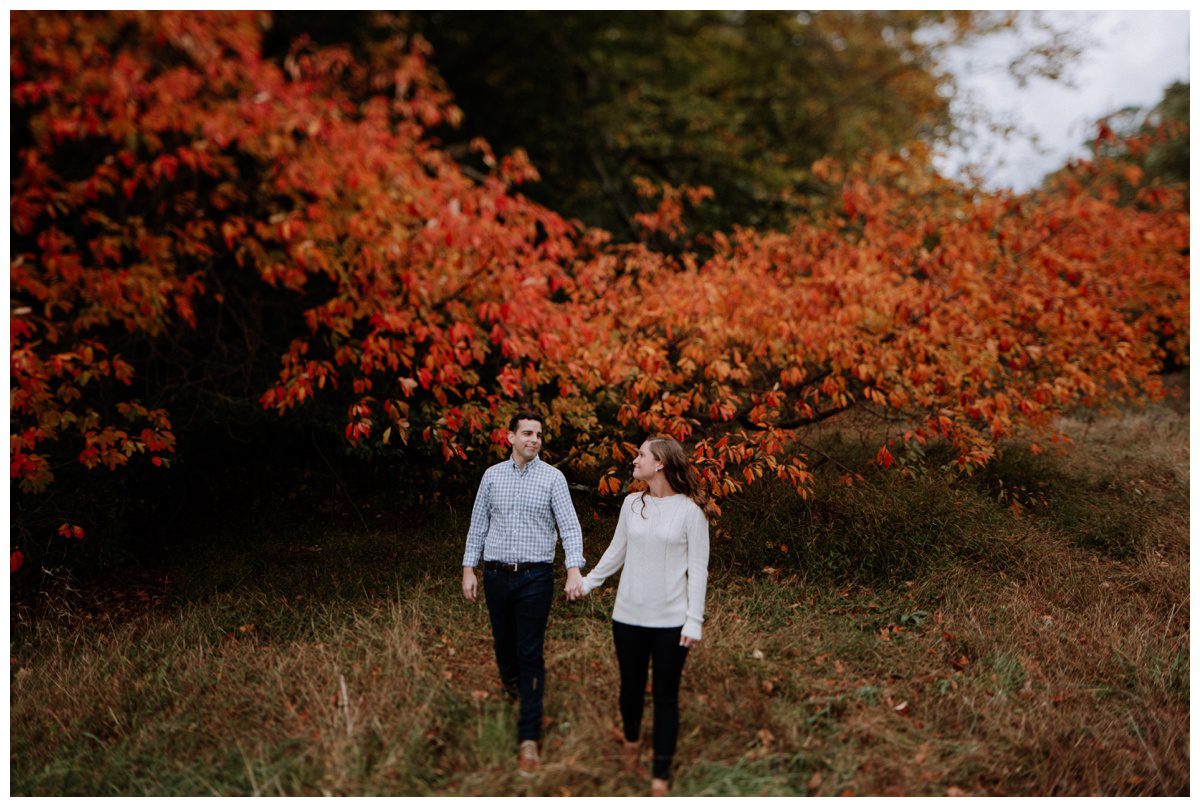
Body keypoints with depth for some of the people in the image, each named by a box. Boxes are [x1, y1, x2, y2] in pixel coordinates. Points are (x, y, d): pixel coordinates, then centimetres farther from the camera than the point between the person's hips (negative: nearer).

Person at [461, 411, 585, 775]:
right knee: (504, 645, 16)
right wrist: (468, 568, 6)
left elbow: (569, 525, -10)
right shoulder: (492, 475, 6)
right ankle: (515, 691, 47)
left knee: (531, 654, -4)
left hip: (535, 577, -3)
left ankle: (528, 739, 1)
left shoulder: (553, 477, -3)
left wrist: (574, 570, -24)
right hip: (496, 575, 3)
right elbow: (478, 524, 10)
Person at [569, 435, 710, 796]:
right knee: (631, 686, 16)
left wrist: (694, 620, -10)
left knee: (666, 696, 5)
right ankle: (631, 740, 45)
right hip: (629, 616, 4)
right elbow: (616, 552, 15)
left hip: (671, 621, -3)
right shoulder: (632, 504, 2)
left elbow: (698, 569, -7)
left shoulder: (690, 510, -9)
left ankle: (660, 774, 17)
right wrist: (587, 583, 20)